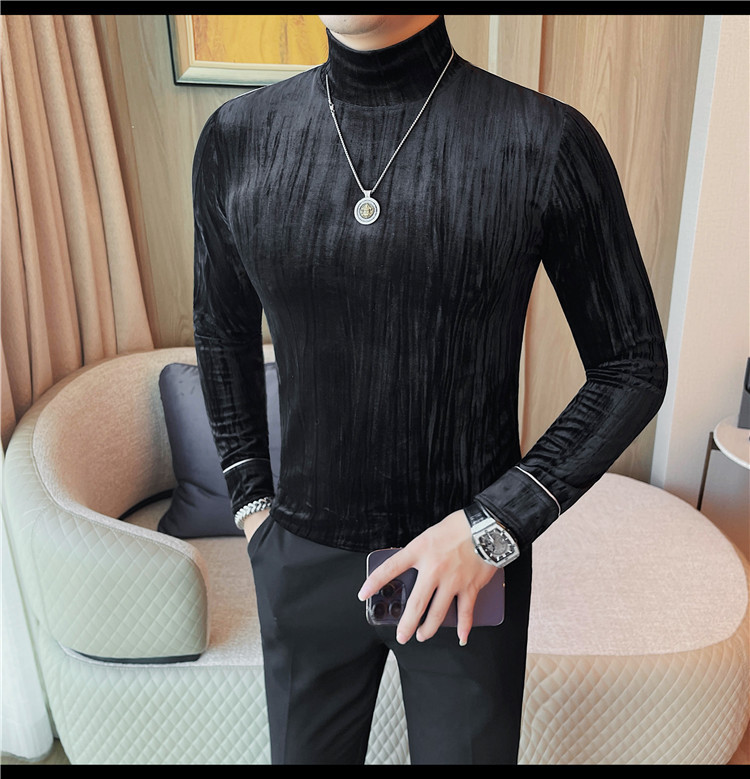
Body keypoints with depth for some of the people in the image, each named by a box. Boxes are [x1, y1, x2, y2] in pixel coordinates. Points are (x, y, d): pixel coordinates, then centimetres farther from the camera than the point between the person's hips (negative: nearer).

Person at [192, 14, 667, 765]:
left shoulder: (549, 142, -15)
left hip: (475, 561, -2)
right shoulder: (236, 139, -5)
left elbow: (634, 367, -7)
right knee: (306, 750, 25)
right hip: (302, 560, 3)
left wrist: (496, 523, -15)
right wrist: (249, 499, 7)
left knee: (467, 747, 21)